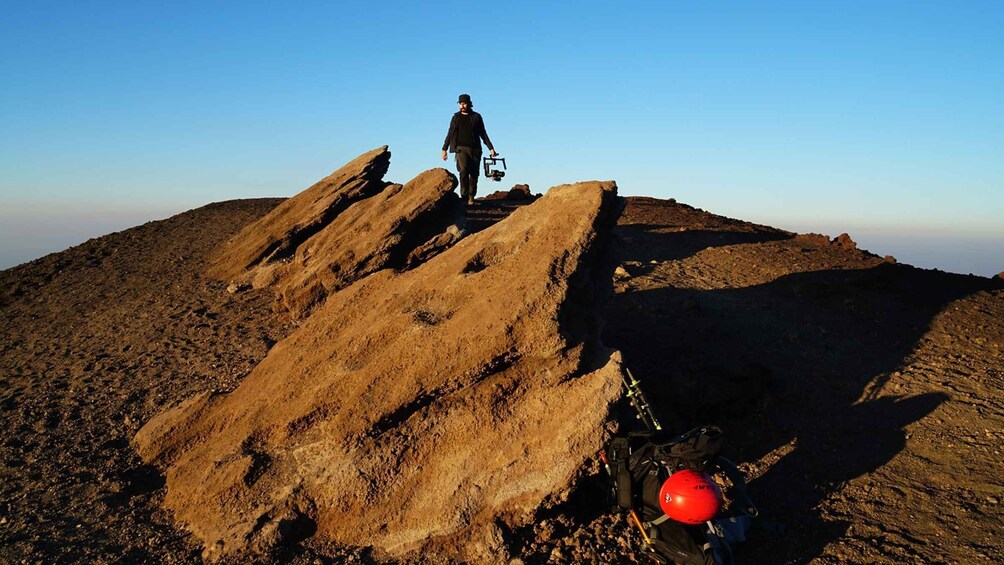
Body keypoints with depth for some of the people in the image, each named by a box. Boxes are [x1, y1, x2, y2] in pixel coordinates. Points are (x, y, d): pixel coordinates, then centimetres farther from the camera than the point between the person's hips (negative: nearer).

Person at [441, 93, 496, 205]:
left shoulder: (476, 117, 8)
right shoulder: (456, 117, 11)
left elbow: (483, 134, 11)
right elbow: (450, 134, 16)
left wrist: (491, 148, 4)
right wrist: (444, 149, 13)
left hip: (475, 149, 1)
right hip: (461, 148, -1)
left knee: (474, 174, 0)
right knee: (463, 170, -21)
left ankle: (471, 197, 14)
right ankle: (464, 196, -16)